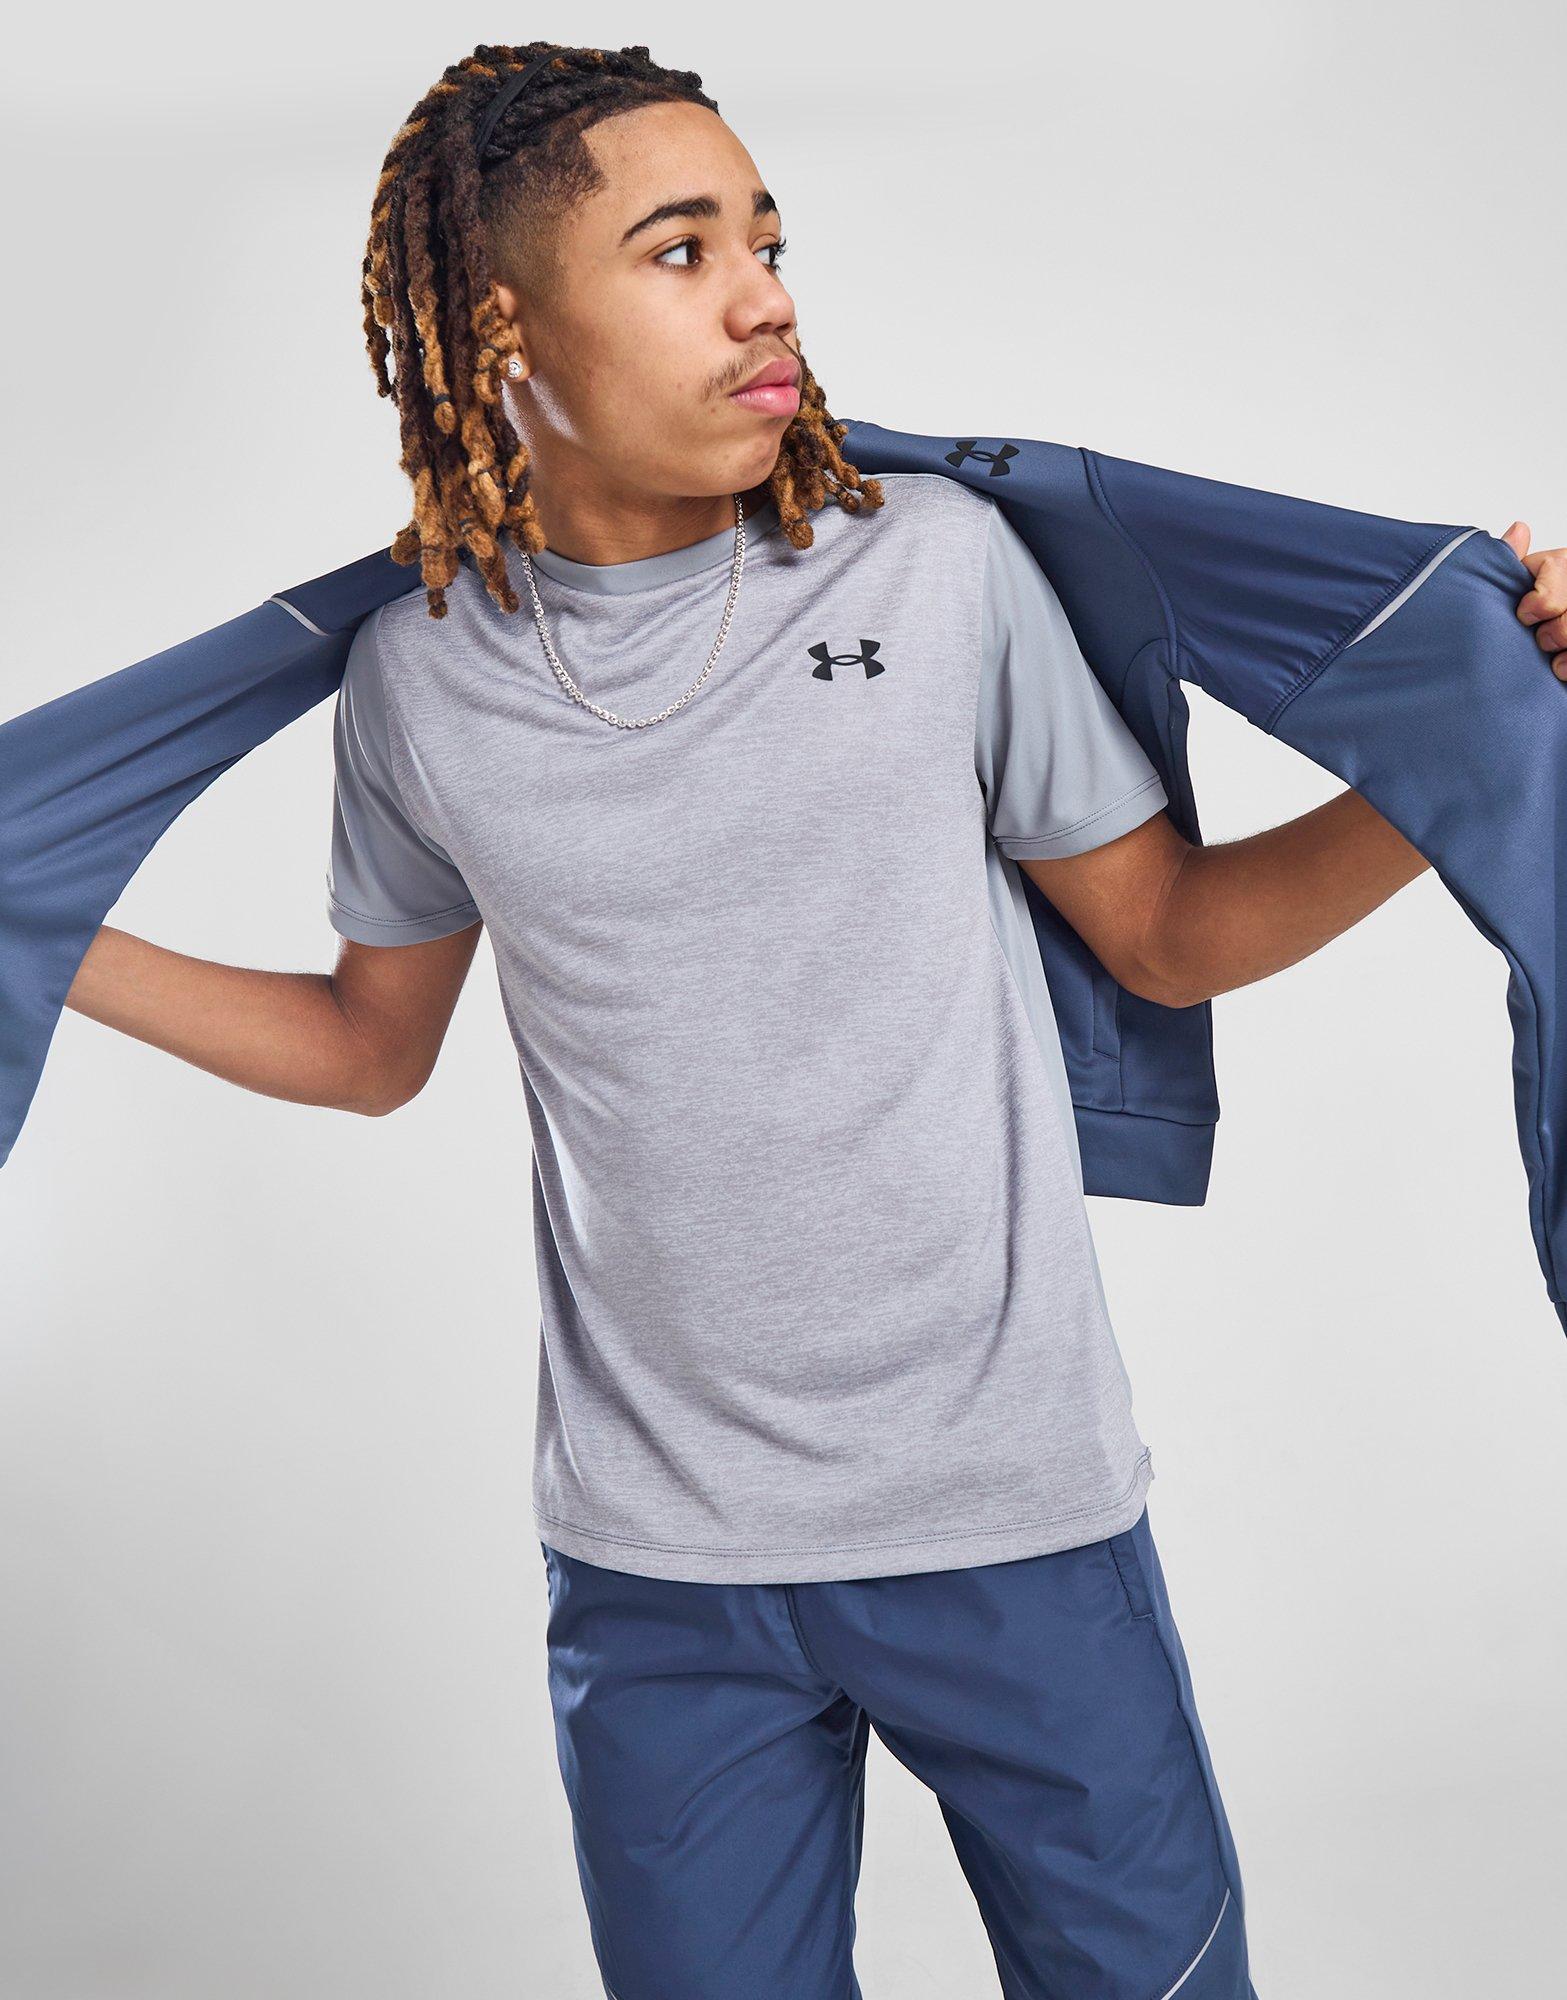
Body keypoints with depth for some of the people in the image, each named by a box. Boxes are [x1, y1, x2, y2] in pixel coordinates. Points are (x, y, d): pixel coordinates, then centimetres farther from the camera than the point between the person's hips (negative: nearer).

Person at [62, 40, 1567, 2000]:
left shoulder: (937, 565, -5)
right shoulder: (421, 677, -2)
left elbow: (1168, 931, 4)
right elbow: (372, 1043, 14)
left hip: (1015, 1512, 0)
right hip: (657, 1563, 1)